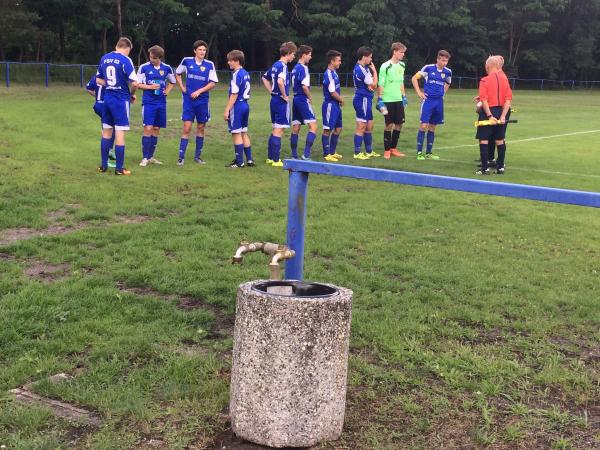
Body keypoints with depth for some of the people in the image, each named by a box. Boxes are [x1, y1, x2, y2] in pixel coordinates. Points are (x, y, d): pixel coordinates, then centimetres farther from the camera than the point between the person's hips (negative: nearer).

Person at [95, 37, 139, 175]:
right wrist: (132, 94, 1)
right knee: (120, 133, -2)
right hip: (121, 100, -6)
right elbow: (134, 83, -17)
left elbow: (98, 80, 14)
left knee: (106, 132, 15)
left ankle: (103, 165, 20)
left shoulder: (104, 58, 7)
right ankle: (119, 168, 2)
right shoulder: (125, 60, -12)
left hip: (107, 99, 6)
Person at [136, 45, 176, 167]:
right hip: (148, 102, -4)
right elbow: (138, 84, -1)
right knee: (148, 128, -11)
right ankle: (145, 158, -3)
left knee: (156, 129, 9)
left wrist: (167, 91, 4)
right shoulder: (144, 67, -4)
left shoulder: (167, 68, 5)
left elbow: (172, 82, 21)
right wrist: (150, 87, -15)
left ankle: (151, 157, 20)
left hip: (161, 103, 4)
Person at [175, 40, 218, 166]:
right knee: (187, 128, -6)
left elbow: (213, 83, -4)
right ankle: (181, 157, -2)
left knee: (201, 128, 9)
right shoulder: (187, 61, 0)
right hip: (188, 100, -1)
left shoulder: (209, 65, -2)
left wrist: (199, 91, -12)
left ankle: (198, 155, 21)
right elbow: (177, 74, 16)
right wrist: (182, 88, 5)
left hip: (202, 100, 1)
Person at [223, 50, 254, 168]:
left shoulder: (236, 74, -15)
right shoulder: (246, 73, 11)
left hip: (237, 106, -9)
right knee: (244, 133, 15)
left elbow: (234, 94, -18)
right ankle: (249, 160, 18)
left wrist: (227, 110, -15)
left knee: (236, 134, -1)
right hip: (245, 105, 9)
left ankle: (239, 162, 2)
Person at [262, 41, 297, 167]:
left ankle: (270, 157, 21)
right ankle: (276, 160, -3)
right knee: (279, 130, -5)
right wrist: (285, 95, -19)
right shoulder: (283, 66, -15)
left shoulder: (275, 65, 12)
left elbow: (265, 78, 25)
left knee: (275, 129, 16)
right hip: (282, 101, -9)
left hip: (274, 99, 9)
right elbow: (280, 81, -33)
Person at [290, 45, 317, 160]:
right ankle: (306, 154, -17)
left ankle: (294, 155, 13)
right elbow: (304, 86, -21)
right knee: (313, 126, -10)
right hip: (303, 100, -9)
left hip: (295, 99, 9)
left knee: (295, 128, 10)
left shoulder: (295, 68, 15)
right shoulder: (303, 68, -12)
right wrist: (310, 98, -7)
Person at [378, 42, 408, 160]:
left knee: (399, 123, 6)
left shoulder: (402, 65, 9)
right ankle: (387, 150, 10)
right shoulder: (385, 66, -10)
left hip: (398, 100, 6)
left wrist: (404, 96, 17)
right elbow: (381, 84, -9)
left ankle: (393, 148, 19)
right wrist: (380, 99, -12)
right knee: (389, 124, -2)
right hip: (388, 100, -6)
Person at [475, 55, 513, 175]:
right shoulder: (504, 79, 4)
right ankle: (500, 167, 18)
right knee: (500, 140, 12)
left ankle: (485, 168, 0)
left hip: (489, 112, -5)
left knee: (483, 139, 2)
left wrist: (490, 116, -18)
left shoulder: (484, 81, -9)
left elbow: (484, 100, -17)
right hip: (501, 112, 5)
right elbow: (508, 99, -1)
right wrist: (503, 116, -4)